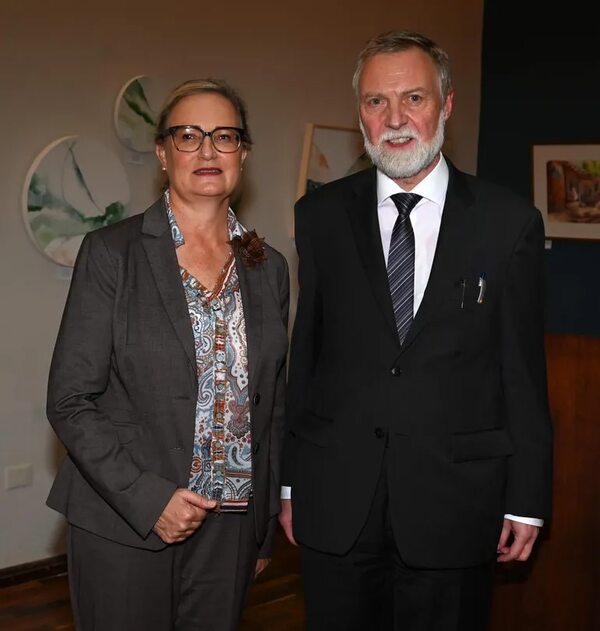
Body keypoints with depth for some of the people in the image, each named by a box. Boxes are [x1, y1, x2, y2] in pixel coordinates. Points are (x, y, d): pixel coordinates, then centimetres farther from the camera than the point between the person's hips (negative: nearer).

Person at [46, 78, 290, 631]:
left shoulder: (268, 268, 7)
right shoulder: (112, 253, -6)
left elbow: (271, 406, 12)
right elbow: (70, 402, -8)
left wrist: (264, 531, 12)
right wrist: (147, 498, -16)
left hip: (229, 525, 4)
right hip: (123, 523, -3)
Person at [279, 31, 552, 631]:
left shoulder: (509, 222, -2)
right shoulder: (321, 215, 3)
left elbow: (522, 368, -1)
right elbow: (304, 352, 5)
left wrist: (526, 500, 0)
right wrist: (289, 479, 6)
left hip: (454, 507, -1)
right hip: (334, 501, 2)